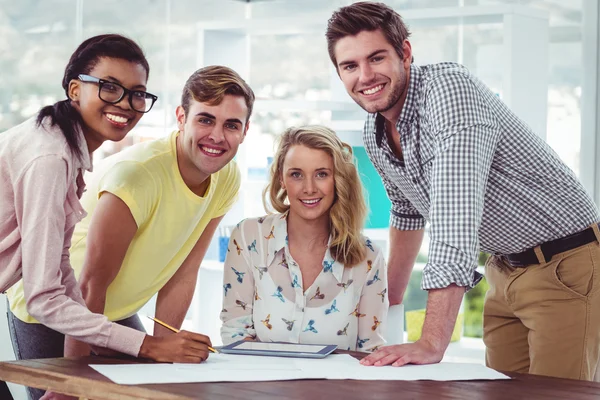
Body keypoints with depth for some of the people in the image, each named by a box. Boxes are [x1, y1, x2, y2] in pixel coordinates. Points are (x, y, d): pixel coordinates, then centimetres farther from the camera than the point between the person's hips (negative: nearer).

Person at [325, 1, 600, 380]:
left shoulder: (449, 87, -26)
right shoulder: (375, 136, 1)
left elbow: (457, 216, -36)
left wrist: (431, 345, -41)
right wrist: (389, 301, 23)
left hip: (566, 263, -8)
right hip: (506, 272, 8)